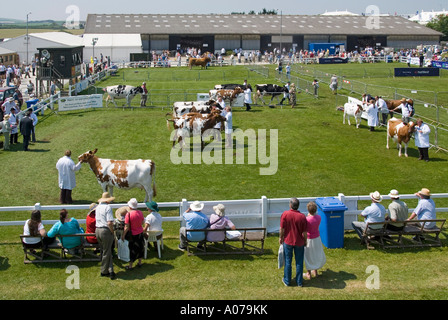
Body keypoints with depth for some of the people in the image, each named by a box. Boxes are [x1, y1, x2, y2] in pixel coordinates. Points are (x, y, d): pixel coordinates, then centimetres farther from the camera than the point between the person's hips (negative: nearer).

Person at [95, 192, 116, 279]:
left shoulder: (98, 207, 11)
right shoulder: (108, 207, -14)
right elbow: (109, 223, -21)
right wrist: (112, 232, -8)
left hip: (97, 230, 8)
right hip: (105, 231, -8)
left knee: (106, 251, 15)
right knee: (106, 252, 6)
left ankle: (110, 271, 14)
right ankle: (104, 272, 14)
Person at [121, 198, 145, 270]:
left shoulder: (128, 214, -23)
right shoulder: (140, 213, -8)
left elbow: (126, 227, -19)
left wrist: (123, 235, -8)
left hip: (133, 235, -4)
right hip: (140, 233, 5)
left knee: (132, 249, 7)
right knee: (140, 247, 20)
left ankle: (130, 266, 16)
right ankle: (139, 262, 33)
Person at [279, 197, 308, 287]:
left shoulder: (285, 214, -16)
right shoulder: (302, 216, -14)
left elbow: (282, 229, -9)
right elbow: (304, 232, -9)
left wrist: (280, 237, 8)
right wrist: (305, 241, 8)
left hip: (288, 241, 0)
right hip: (299, 242, 0)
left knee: (288, 262, 13)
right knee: (299, 262, 13)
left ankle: (287, 281, 24)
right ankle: (299, 282, 22)